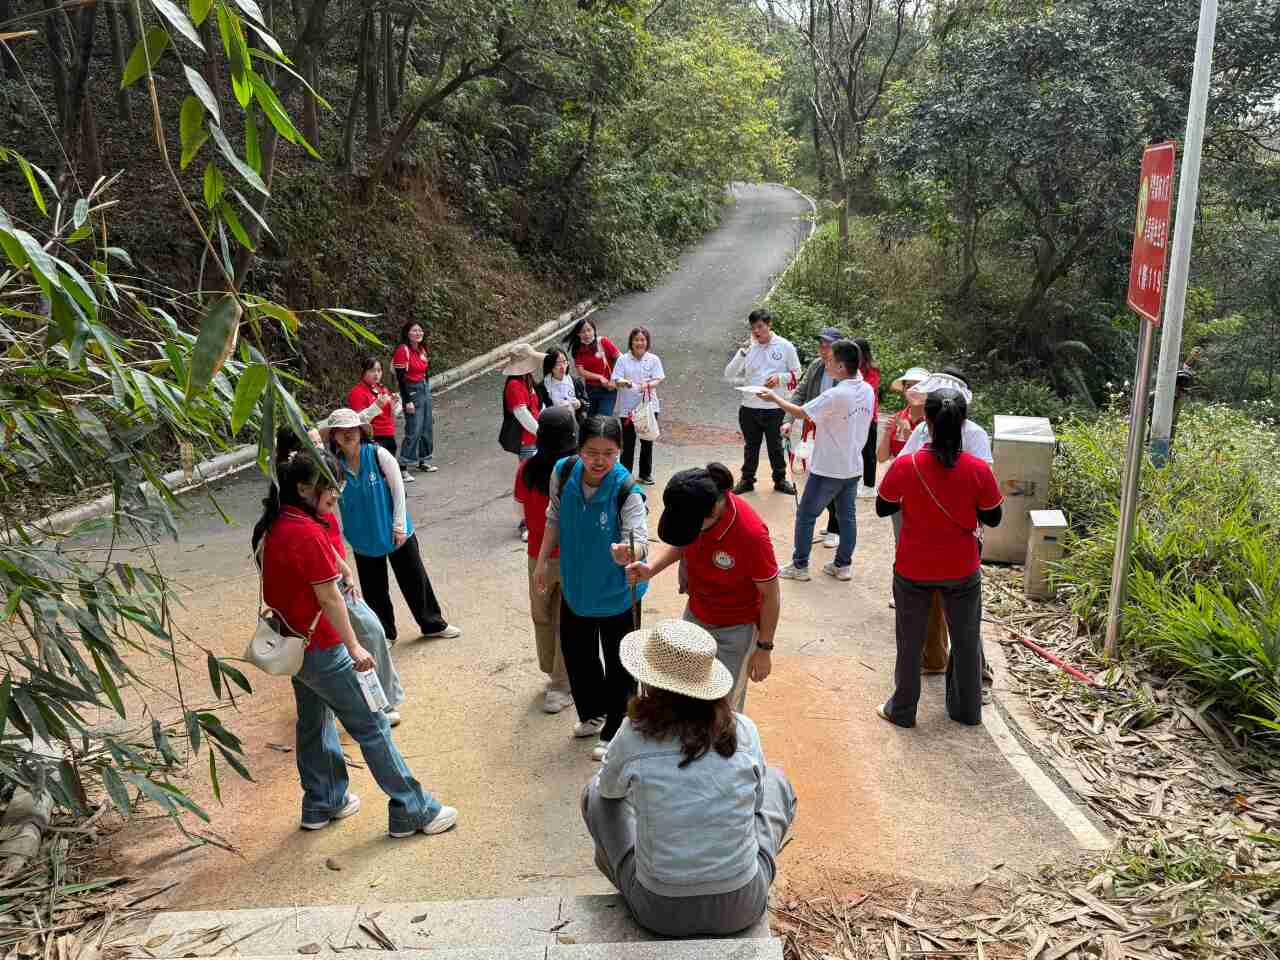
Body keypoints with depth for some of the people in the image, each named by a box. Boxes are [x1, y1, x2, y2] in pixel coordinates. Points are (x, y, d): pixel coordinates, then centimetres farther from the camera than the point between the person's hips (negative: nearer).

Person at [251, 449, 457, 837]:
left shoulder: (272, 527, 4)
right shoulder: (307, 532, -24)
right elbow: (329, 598, -22)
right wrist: (354, 648, -14)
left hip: (293, 645, 9)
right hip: (321, 649, -9)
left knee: (313, 721, 22)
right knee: (371, 726, 0)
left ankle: (322, 804, 36)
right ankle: (412, 809, 9)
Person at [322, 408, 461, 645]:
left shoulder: (378, 455, -16)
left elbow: (398, 489, -11)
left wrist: (399, 525, -11)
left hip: (396, 533, -2)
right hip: (363, 539, 2)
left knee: (414, 580, 11)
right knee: (374, 589, 12)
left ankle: (433, 624, 30)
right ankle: (384, 633, 32)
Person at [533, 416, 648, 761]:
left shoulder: (627, 491, -28)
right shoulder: (563, 473, -15)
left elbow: (639, 538, -40)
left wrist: (628, 552, -62)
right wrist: (543, 561, 7)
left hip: (616, 592, -5)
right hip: (575, 585, 5)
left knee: (617, 664, 10)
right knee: (576, 654, 23)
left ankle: (613, 732, 35)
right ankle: (592, 713, 50)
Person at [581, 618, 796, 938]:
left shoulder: (634, 736, -16)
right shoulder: (744, 731, -12)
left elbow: (610, 788, 7)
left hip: (659, 912, -1)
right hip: (743, 908, 1)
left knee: (596, 794, 22)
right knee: (776, 781, 24)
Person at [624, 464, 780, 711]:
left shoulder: (751, 534, -33)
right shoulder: (690, 509, -18)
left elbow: (771, 595, -19)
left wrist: (764, 649, -10)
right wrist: (651, 569, -14)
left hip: (735, 629, -5)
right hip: (694, 616, 6)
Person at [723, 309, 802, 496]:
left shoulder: (785, 346, -4)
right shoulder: (748, 347, 0)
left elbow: (796, 373, 3)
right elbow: (729, 375, -5)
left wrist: (779, 377, -16)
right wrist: (742, 352, -17)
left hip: (774, 407, -2)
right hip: (750, 407, 2)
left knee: (775, 446, 11)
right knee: (750, 446, 14)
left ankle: (780, 479, 26)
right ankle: (747, 480, 26)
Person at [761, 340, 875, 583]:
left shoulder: (836, 395, -25)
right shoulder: (867, 390, -1)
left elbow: (800, 412, -15)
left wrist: (774, 398, -3)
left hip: (828, 469, -7)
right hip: (854, 466, 7)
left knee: (805, 515, 6)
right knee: (847, 516, 15)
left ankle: (799, 566, 14)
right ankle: (843, 565, 23)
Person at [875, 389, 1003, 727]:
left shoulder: (904, 466, -20)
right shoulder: (978, 470, -18)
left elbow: (882, 508, -5)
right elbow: (993, 519, -4)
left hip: (912, 571, 0)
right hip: (962, 571, 1)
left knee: (910, 641, 18)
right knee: (966, 641, 21)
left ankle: (902, 710, 32)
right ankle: (967, 710, 36)